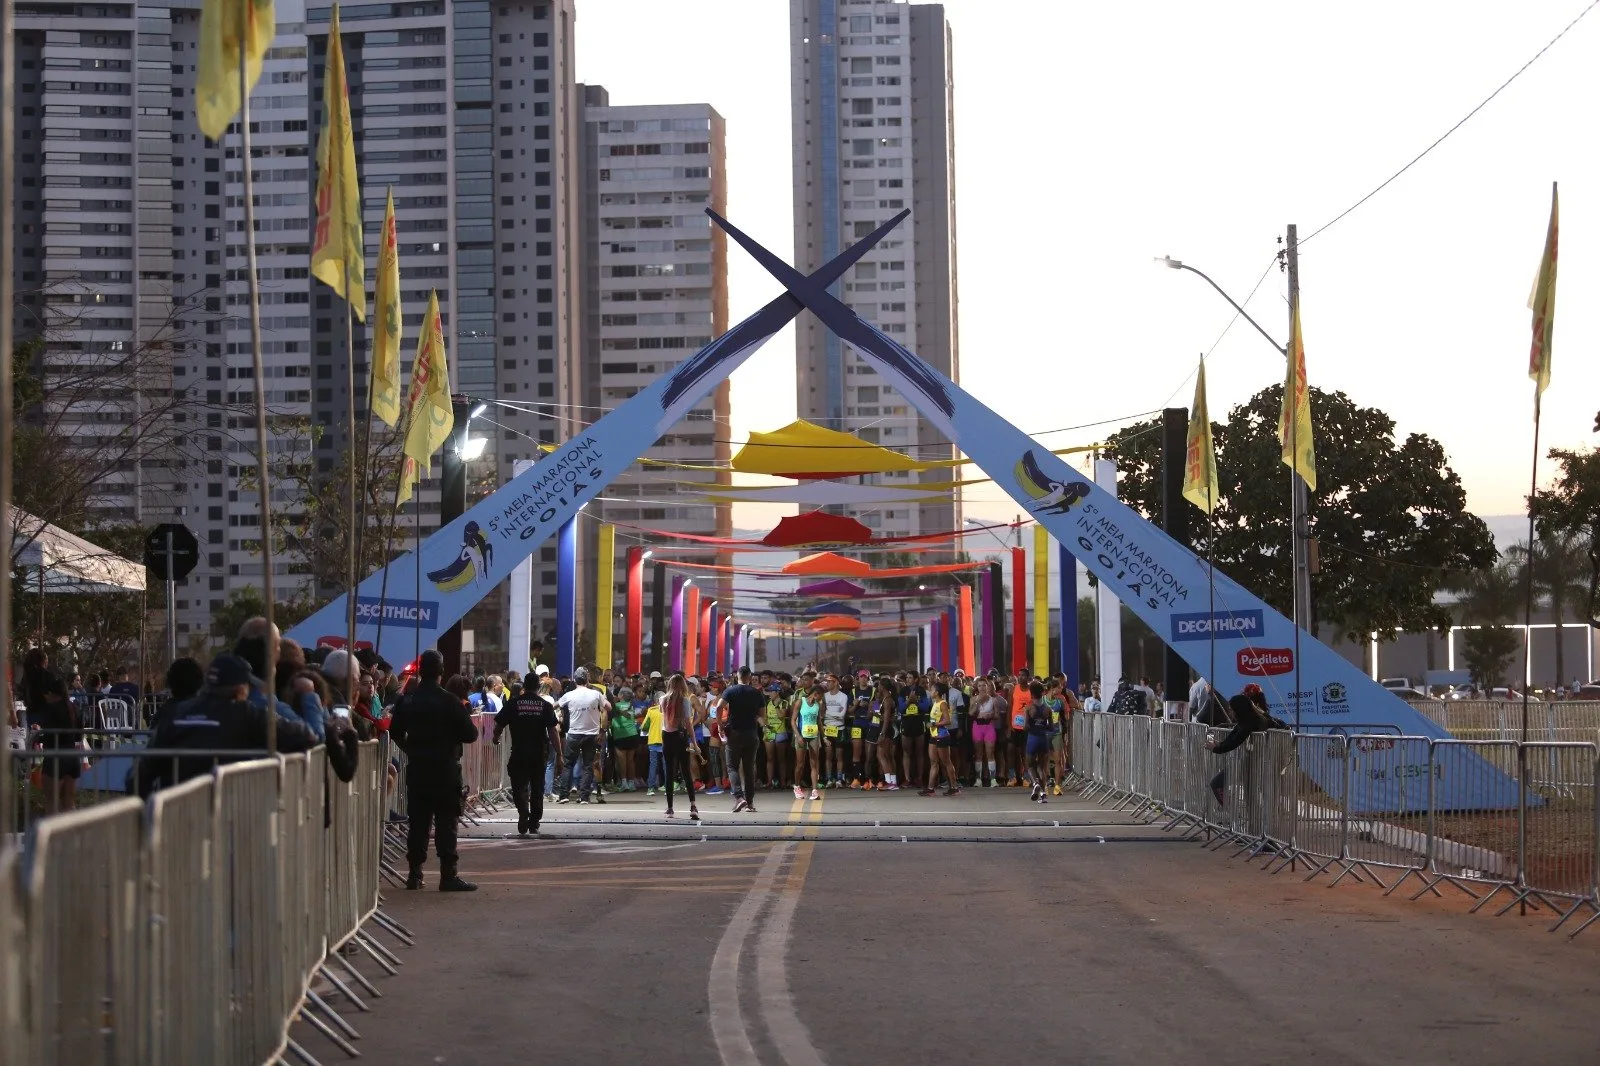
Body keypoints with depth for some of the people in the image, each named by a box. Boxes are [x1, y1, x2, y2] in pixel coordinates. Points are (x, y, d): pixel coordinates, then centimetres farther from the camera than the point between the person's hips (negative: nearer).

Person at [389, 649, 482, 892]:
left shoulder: (406, 701, 2)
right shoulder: (450, 702, -13)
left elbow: (395, 732, 13)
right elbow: (470, 734, -11)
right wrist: (465, 715, 7)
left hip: (416, 770, 4)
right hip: (445, 770, -4)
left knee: (417, 823, 10)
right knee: (446, 824, -2)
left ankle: (415, 874, 11)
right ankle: (448, 876, -5)